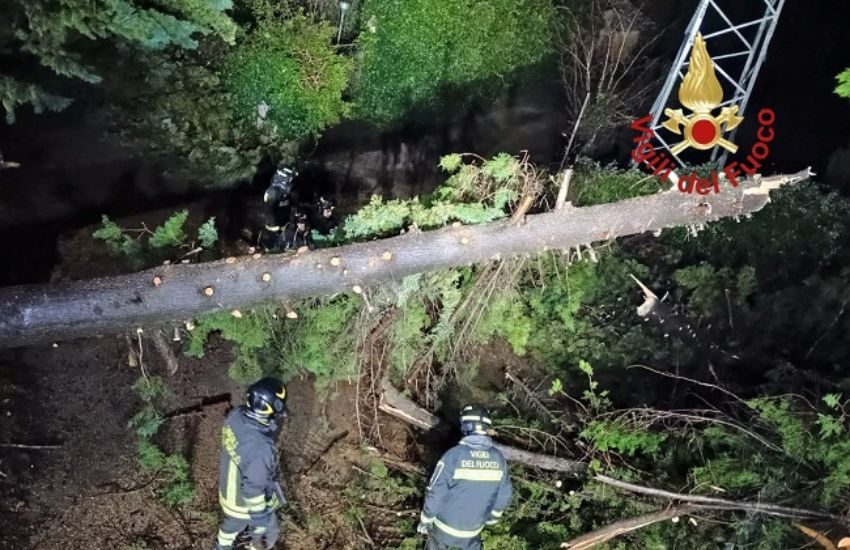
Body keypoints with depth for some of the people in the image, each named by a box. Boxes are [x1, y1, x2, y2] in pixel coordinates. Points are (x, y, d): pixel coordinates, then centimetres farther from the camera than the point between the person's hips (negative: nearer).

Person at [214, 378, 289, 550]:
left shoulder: (235, 416, -23)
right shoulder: (260, 450, -44)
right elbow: (253, 492, -32)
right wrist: (261, 522, -16)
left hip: (229, 490, 7)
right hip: (249, 503, -7)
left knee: (233, 521, 37)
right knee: (267, 535, 25)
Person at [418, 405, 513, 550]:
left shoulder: (453, 455, -26)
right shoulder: (498, 457, -12)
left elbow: (435, 492, -20)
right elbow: (504, 494, 0)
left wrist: (425, 520, -5)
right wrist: (491, 518, 18)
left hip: (446, 524, -3)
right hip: (474, 527, 3)